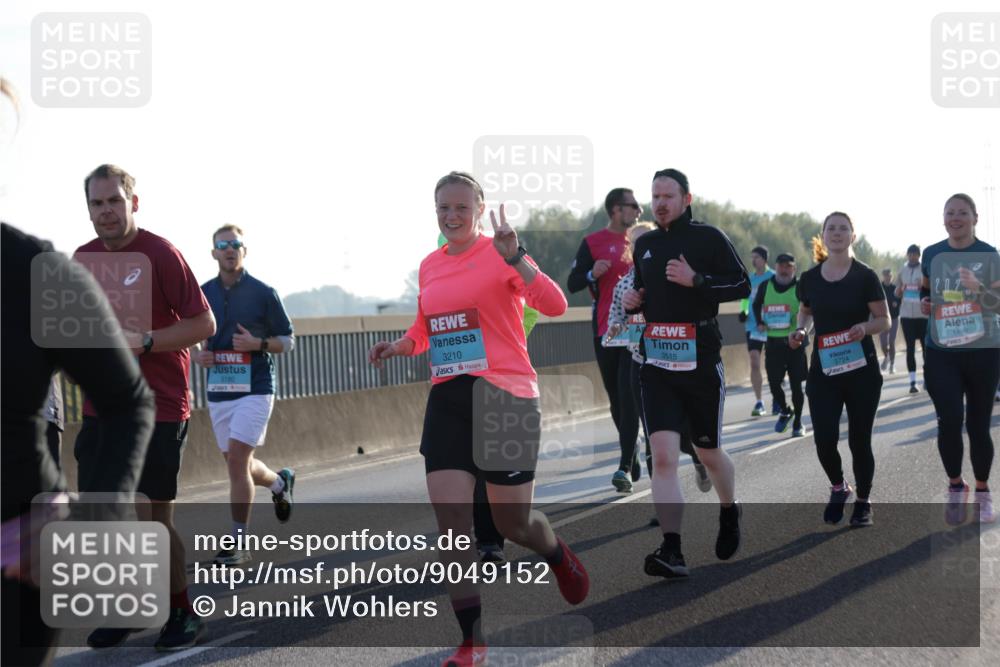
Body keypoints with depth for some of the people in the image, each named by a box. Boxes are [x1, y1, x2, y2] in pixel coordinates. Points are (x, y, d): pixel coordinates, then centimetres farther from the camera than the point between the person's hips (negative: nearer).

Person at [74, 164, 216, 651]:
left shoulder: (160, 253, -10)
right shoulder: (82, 259, 9)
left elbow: (204, 323, -11)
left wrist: (145, 341, -21)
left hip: (158, 410, -6)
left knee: (154, 518, -1)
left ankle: (182, 613, 15)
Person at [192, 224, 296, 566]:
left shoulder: (263, 293, -2)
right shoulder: (203, 294, 8)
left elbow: (288, 340, 3)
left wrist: (258, 343, -15)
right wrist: (197, 354, -2)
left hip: (255, 388, -5)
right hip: (218, 390, 5)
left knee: (237, 460, -15)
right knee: (239, 466, 11)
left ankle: (238, 543, -8)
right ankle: (280, 482, 44)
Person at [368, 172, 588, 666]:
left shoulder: (499, 254, -8)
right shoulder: (429, 267, 10)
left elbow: (555, 305, -22)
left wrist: (514, 258, -33)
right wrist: (398, 346, 7)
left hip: (505, 397, -5)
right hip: (447, 400, 5)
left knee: (513, 523, 5)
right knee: (450, 524, -4)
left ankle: (560, 557, 42)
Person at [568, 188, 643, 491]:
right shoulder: (593, 243, 1)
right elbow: (572, 284, -2)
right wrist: (592, 274, -21)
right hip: (605, 330, 0)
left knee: (629, 397, -10)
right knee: (616, 398, 8)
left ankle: (626, 468, -14)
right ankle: (631, 456, 25)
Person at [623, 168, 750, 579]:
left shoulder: (707, 238, -3)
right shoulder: (644, 245, 13)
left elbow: (742, 284, -7)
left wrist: (696, 280, -20)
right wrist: (633, 301, 4)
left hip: (701, 361, -3)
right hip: (656, 364, 3)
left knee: (708, 454, 11)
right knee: (663, 457, -12)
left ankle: (729, 514, 42)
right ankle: (672, 552, -16)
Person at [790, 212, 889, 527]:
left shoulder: (865, 276, -7)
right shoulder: (810, 278, 2)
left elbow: (884, 320, -2)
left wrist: (864, 327, -23)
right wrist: (801, 330, -1)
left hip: (861, 371, -2)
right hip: (823, 370, 2)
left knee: (859, 440, 4)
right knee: (824, 439, -7)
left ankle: (863, 502, 24)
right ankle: (838, 488, 23)